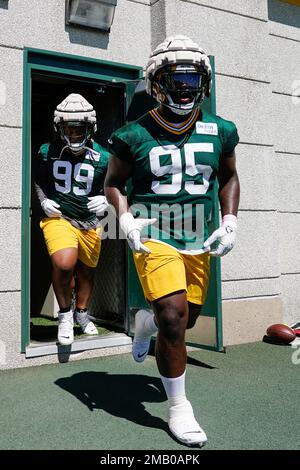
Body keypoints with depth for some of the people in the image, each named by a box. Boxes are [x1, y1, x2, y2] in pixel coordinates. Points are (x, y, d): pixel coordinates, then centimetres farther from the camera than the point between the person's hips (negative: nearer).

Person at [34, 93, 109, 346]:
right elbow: (38, 180, 15)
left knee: (86, 271, 17)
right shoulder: (47, 153, -2)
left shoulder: (102, 157, -4)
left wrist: (105, 200, -11)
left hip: (90, 222, 2)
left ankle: (81, 313, 45)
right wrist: (44, 201, -1)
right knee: (64, 264, -26)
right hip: (59, 218, -2)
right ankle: (65, 315, 0)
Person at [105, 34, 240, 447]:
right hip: (154, 237, -4)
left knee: (187, 317, 13)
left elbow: (228, 177, 16)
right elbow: (113, 182, 5)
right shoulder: (135, 135, -7)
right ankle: (179, 406, 7)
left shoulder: (219, 131, 3)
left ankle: (145, 322, 50)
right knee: (174, 317, -15)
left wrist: (230, 221, 4)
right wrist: (126, 219, -12)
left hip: (198, 239, 5)